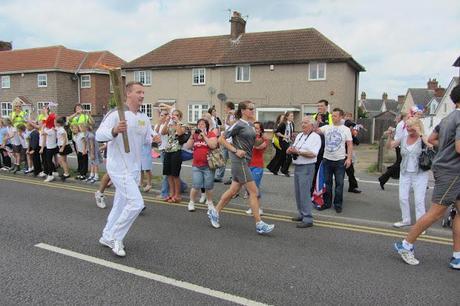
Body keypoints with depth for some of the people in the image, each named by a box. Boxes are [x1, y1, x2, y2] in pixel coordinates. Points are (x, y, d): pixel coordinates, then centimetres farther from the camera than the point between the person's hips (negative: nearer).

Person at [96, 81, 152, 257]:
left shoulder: (144, 118, 10)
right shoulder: (116, 114, -13)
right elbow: (99, 135, -23)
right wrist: (114, 131, -43)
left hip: (134, 168, 8)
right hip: (119, 167, -8)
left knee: (121, 205, 17)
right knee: (136, 203, -14)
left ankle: (107, 237, 34)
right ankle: (115, 238, 4)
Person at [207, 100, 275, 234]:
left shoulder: (251, 125, 13)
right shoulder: (239, 124, -11)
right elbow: (221, 139, -11)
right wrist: (236, 151, -15)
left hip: (246, 161, 9)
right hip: (239, 161, -9)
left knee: (233, 190, 15)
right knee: (253, 191, -7)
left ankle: (215, 212, 29)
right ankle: (259, 224, -1)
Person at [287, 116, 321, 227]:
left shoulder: (315, 137, -7)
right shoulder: (299, 135, 17)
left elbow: (313, 154, -19)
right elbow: (291, 150, 17)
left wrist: (298, 151, -21)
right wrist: (290, 150, -6)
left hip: (307, 167, -8)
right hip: (297, 167, 8)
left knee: (305, 193, -9)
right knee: (298, 192, 14)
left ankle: (308, 219, -3)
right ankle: (301, 214, 27)